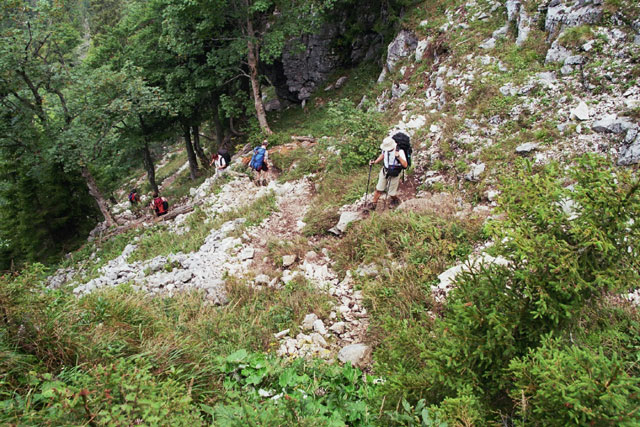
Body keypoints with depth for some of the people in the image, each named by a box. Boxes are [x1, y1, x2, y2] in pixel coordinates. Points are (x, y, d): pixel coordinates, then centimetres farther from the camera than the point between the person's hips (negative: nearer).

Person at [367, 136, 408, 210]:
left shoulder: (400, 151, -30)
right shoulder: (385, 149, -13)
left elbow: (405, 165, -32)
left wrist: (398, 156, -45)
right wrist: (375, 162, -1)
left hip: (394, 175, -4)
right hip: (384, 171, 5)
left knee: (391, 193, 10)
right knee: (378, 189, 12)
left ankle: (396, 200, 43)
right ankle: (373, 203, 30)